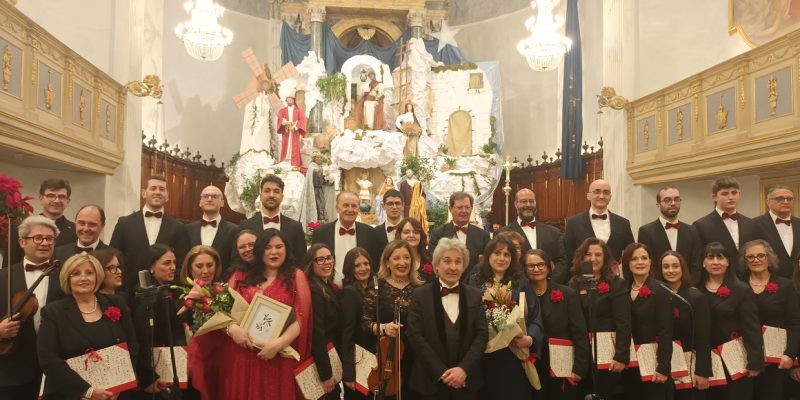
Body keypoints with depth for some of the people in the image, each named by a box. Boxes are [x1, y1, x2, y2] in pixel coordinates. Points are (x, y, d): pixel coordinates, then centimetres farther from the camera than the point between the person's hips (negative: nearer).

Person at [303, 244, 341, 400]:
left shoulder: (329, 287, 9)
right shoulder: (313, 290, -20)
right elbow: (317, 334, -24)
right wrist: (326, 373, -23)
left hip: (332, 357, 9)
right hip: (321, 362, -9)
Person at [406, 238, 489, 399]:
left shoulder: (475, 295, 6)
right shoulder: (420, 295, -1)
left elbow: (482, 334, 0)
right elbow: (415, 335, -7)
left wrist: (464, 369, -13)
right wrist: (441, 372, -13)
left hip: (466, 381, 2)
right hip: (430, 381, -2)